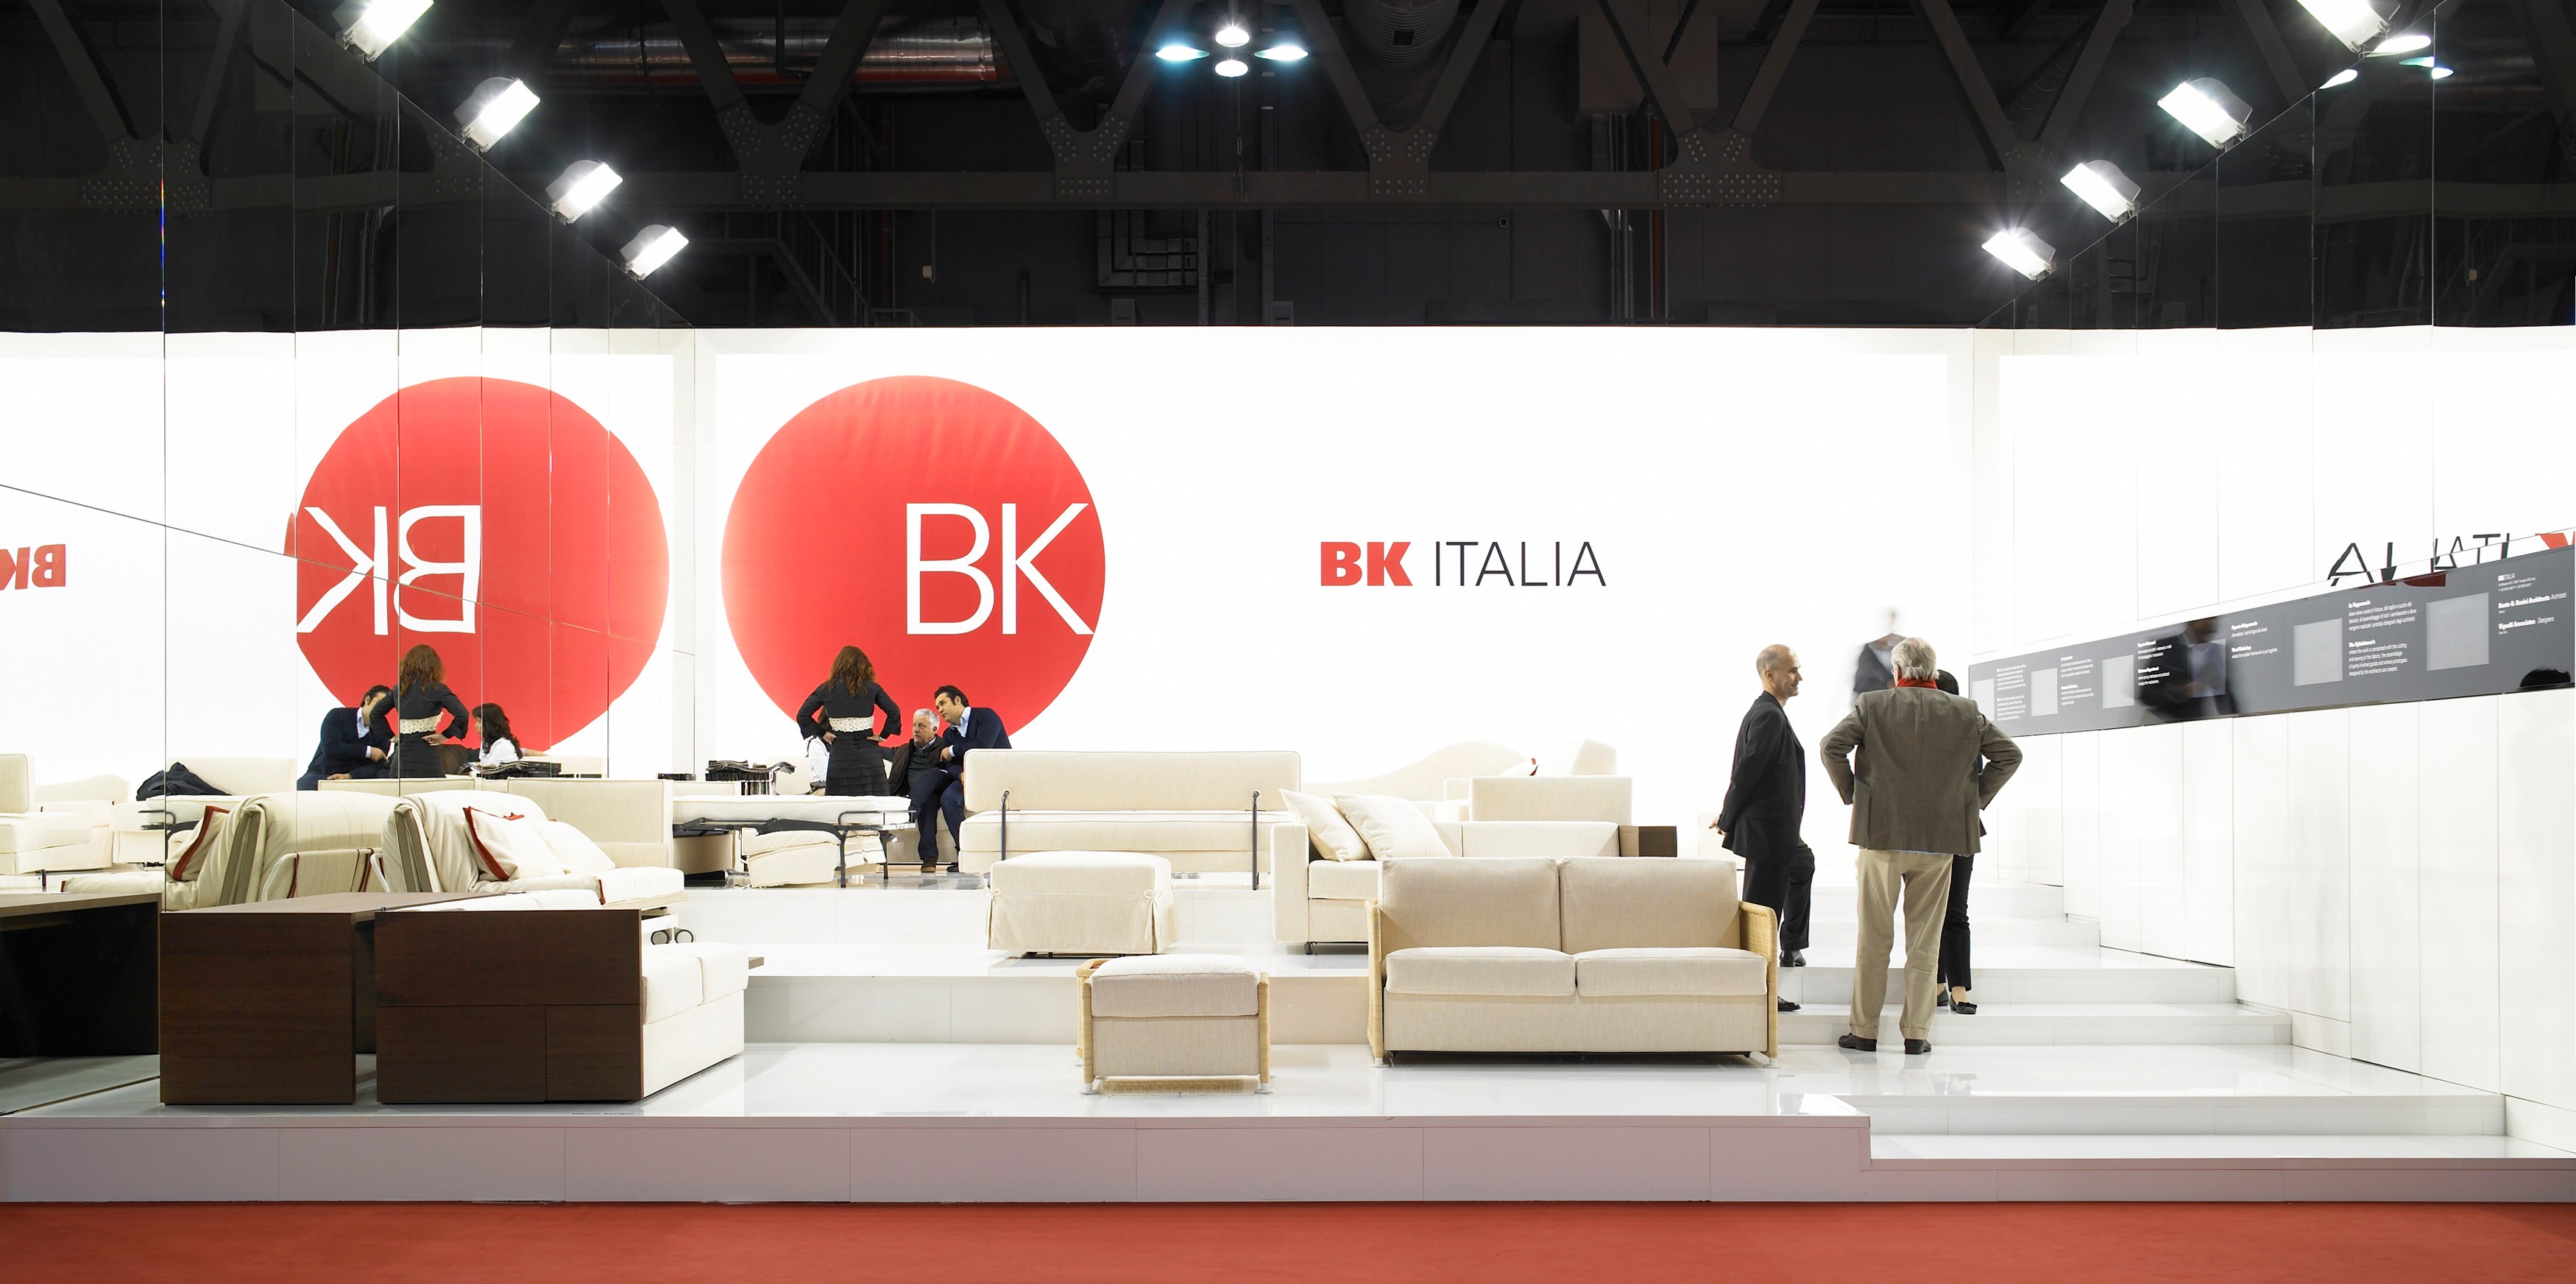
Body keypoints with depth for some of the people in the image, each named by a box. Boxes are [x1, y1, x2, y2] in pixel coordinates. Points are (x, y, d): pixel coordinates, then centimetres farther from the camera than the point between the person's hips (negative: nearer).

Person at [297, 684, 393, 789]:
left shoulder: (382, 734, 7)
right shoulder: (338, 716, 0)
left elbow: (374, 768, -5)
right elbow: (330, 748, -15)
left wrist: (348, 777, -24)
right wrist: (367, 751, -12)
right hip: (320, 776, -2)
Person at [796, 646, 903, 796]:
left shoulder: (827, 689, 2)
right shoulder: (871, 688, 1)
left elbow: (803, 715, -1)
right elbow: (894, 712, -4)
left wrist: (822, 734, 4)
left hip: (841, 755, 0)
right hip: (868, 754, 0)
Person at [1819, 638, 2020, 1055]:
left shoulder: (1871, 706, -3)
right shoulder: (1966, 712, 3)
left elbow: (1832, 745, -12)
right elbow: (2010, 755, 4)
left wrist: (1851, 792, 1)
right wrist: (1975, 799, 10)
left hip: (1881, 835, -1)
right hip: (1939, 840, 1)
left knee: (1873, 939, 7)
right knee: (1925, 942, 8)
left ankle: (1864, 1031, 11)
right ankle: (1916, 1033, 10)